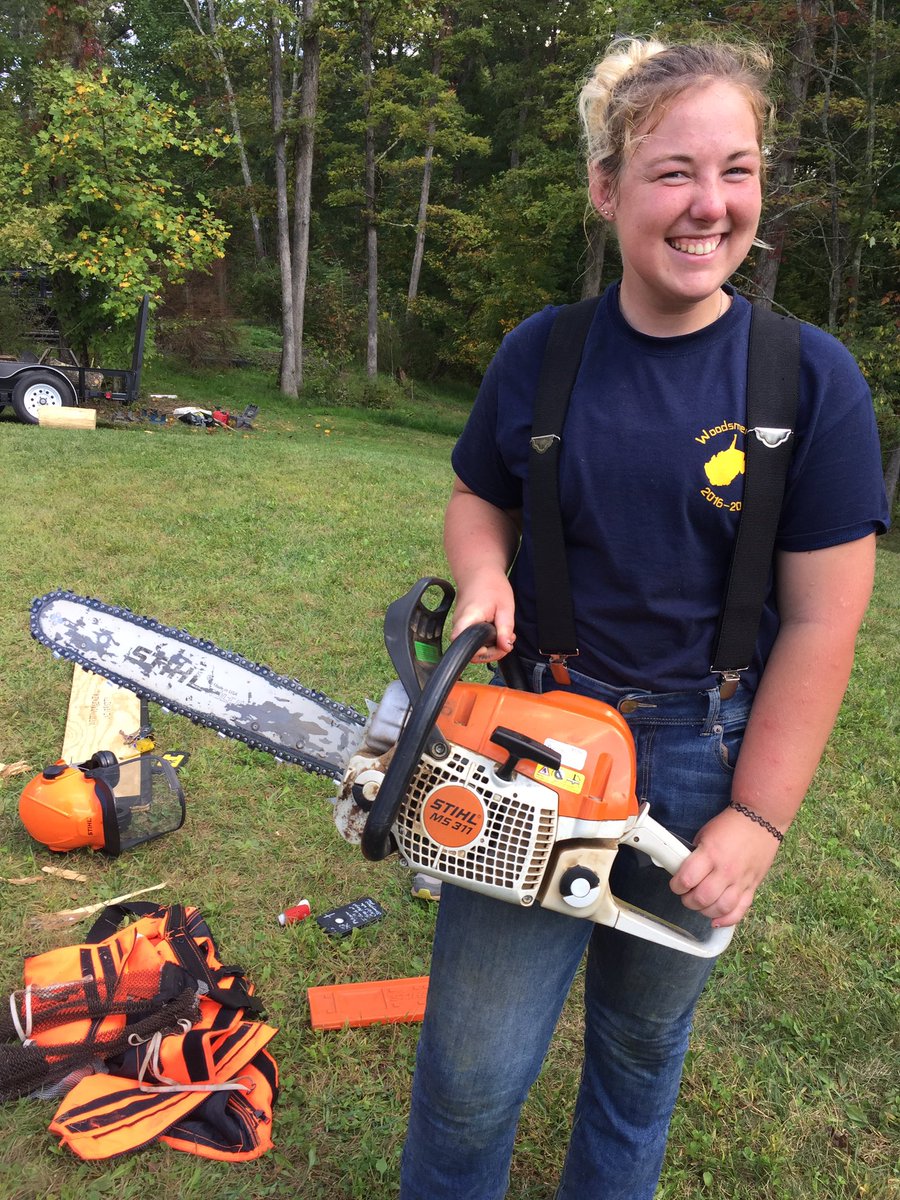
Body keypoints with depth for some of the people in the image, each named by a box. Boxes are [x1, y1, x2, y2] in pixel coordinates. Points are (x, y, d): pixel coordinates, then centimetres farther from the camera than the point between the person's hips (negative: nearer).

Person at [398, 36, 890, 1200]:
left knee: (642, 1038, 21)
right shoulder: (541, 352, -3)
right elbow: (480, 500, 11)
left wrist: (756, 823, -11)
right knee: (472, 1063, 8)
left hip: (705, 762, 0)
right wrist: (484, 581, -12)